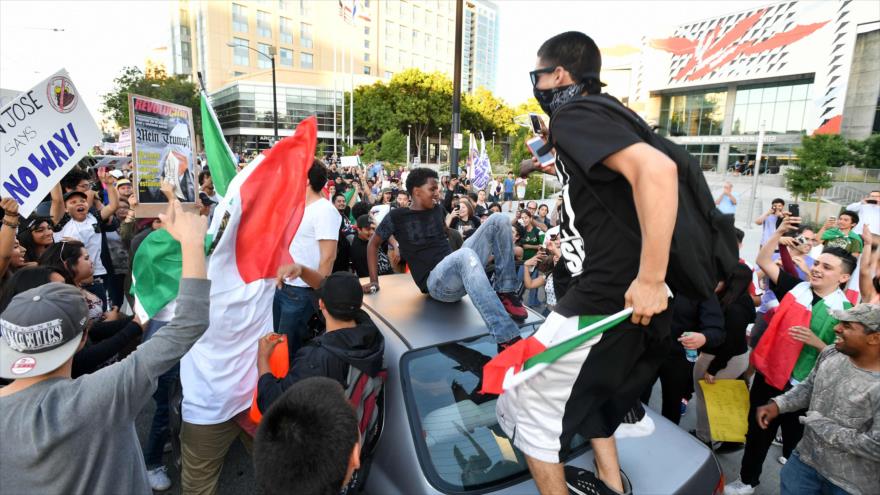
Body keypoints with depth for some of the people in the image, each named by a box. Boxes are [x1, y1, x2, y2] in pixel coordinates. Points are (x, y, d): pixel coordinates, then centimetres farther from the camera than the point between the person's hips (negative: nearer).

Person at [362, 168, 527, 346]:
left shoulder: (437, 210, 17)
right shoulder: (397, 216, 2)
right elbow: (373, 244, 11)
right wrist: (374, 281, 5)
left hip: (460, 269, 6)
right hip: (435, 282, -6)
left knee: (498, 220, -7)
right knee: (465, 255, -43)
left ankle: (505, 293, -13)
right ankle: (508, 338, -51)